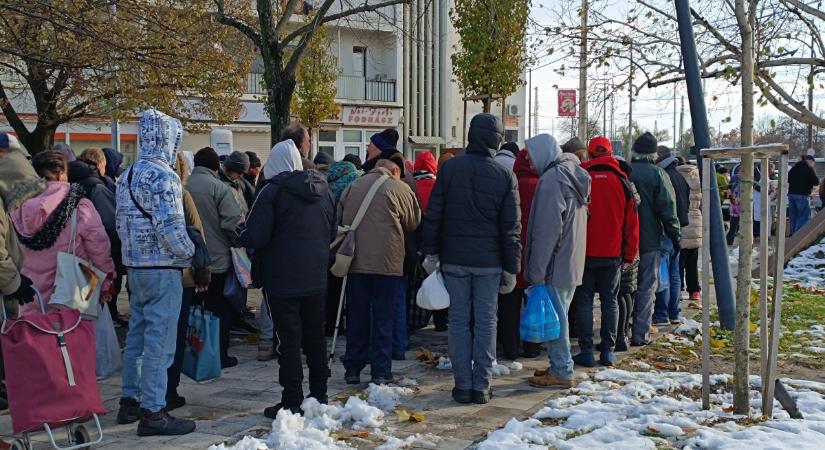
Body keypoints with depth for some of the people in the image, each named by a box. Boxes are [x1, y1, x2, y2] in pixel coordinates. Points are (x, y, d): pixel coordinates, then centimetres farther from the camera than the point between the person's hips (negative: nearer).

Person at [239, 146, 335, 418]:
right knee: (315, 337, 16)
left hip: (283, 279, -6)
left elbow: (256, 237, -15)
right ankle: (319, 395, 25)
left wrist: (240, 236, 5)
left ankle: (291, 402, 1)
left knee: (289, 340, -2)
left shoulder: (274, 190, -13)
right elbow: (332, 233, 15)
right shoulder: (324, 190, 8)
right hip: (317, 278, 6)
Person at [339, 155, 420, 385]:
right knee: (383, 319, 4)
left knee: (356, 317, 12)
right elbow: (413, 223, 8)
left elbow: (338, 221, 12)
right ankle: (381, 372, 5)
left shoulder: (352, 187, 11)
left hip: (355, 262, 4)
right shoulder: (399, 188, -1)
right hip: (387, 263, -4)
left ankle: (353, 368, 17)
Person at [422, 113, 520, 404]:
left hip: (454, 259, 1)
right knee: (486, 322, 7)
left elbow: (433, 214, -1)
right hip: (489, 261, 0)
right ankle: (481, 386, 9)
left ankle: (463, 385, 9)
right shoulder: (505, 177, -4)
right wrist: (511, 268, 4)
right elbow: (511, 228, -2)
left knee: (459, 321, 7)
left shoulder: (450, 168, -3)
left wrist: (431, 253, 7)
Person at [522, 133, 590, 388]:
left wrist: (536, 271, -15)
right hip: (572, 263, 9)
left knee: (554, 316, -2)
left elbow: (547, 230, -19)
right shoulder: (573, 175, 14)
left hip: (556, 264, -9)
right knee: (559, 315, 16)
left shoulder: (552, 179, -15)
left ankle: (561, 372, 4)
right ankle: (559, 365, 24)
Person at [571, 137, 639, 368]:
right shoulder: (621, 181, 0)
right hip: (613, 254, 2)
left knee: (584, 301, 4)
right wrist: (630, 254, 11)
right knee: (610, 301, 9)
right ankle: (608, 350, 10)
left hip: (584, 253, -2)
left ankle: (586, 351, 3)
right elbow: (631, 221, 4)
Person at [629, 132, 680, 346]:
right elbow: (668, 208, -8)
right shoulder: (657, 174, -8)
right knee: (646, 288, 5)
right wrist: (675, 236, 1)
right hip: (649, 240, -2)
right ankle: (640, 333, 4)